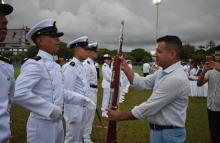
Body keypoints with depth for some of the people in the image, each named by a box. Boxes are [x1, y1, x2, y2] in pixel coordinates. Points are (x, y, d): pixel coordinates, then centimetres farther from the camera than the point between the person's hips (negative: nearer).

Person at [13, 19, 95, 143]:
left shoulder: (56, 66, 10)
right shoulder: (34, 64, -19)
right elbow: (18, 93, -31)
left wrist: (81, 99, 10)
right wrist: (50, 109, -27)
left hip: (58, 123, 9)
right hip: (42, 124, -9)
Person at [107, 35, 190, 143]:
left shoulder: (175, 79, -27)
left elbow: (149, 108, -25)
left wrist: (120, 116, -17)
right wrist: (125, 67, -1)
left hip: (168, 134, -8)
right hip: (158, 130, 8)